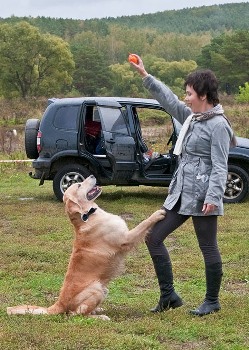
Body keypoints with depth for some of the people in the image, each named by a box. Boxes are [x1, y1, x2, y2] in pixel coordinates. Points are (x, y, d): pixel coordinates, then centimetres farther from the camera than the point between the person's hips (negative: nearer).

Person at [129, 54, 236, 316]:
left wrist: (213, 197, -23)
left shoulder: (218, 125, -11)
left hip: (202, 196, -9)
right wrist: (144, 75, 21)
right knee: (153, 237, 8)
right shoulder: (191, 117, 13)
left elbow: (220, 167, -15)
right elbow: (168, 99, 22)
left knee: (208, 248, 2)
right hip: (180, 194, 10)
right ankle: (168, 296, 15)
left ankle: (212, 302, 18)